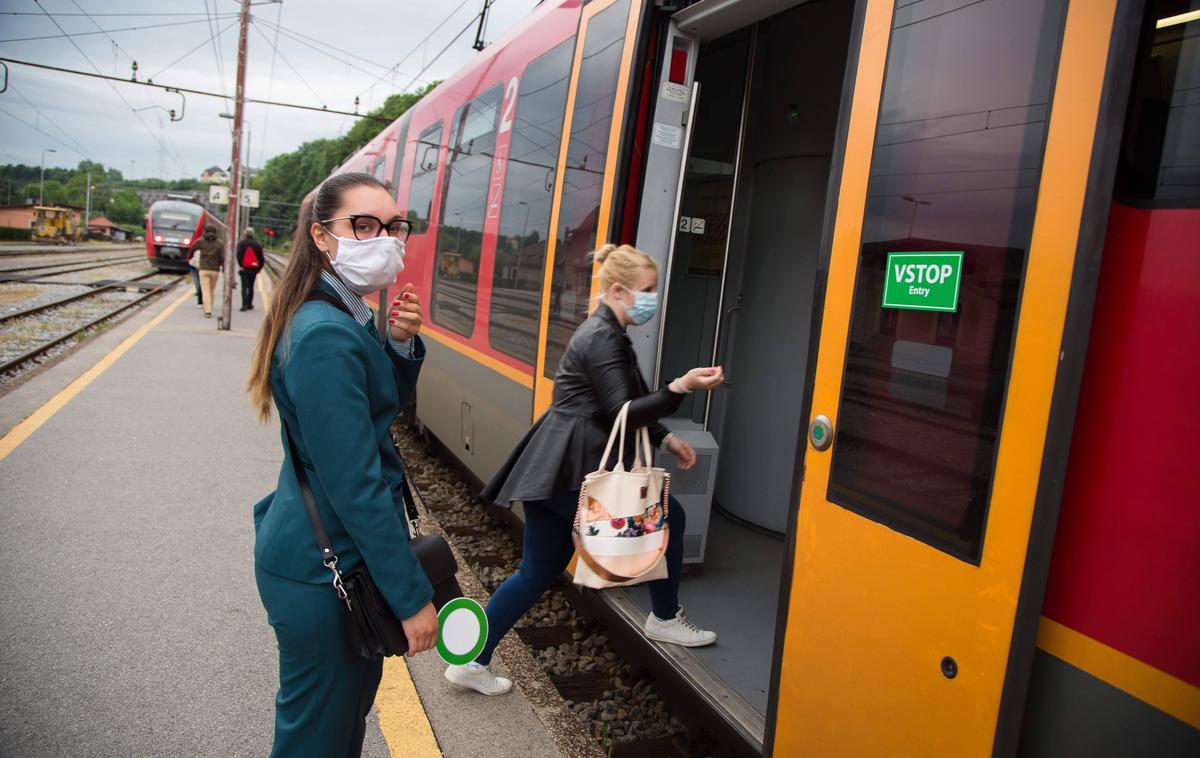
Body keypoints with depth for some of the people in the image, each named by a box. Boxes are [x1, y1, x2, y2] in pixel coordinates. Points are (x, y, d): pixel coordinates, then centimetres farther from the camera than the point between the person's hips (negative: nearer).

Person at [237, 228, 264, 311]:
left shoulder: (241, 243, -1)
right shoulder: (257, 244, 5)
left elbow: (239, 255, -11)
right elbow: (261, 257, 5)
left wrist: (241, 265, -6)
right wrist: (259, 268, 11)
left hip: (244, 269, -2)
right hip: (254, 269, 2)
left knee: (244, 287, -2)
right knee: (251, 287, 14)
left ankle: (244, 304, -15)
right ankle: (249, 304, 20)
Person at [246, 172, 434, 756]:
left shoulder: (345, 318, 5)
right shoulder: (327, 337, -24)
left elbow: (385, 407, 14)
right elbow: (356, 485, -25)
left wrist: (401, 344, -5)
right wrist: (412, 597, -20)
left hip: (327, 552, 9)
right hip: (325, 572, -9)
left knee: (350, 704, 23)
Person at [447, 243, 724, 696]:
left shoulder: (608, 334, 18)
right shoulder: (602, 339, -14)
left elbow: (628, 405, 24)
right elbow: (623, 413, -20)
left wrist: (665, 439, 16)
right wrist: (679, 388, -30)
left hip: (554, 471, 10)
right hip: (575, 472, -10)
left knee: (538, 573, 15)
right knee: (667, 518, 7)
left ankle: (473, 663, 21)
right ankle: (665, 620, 24)